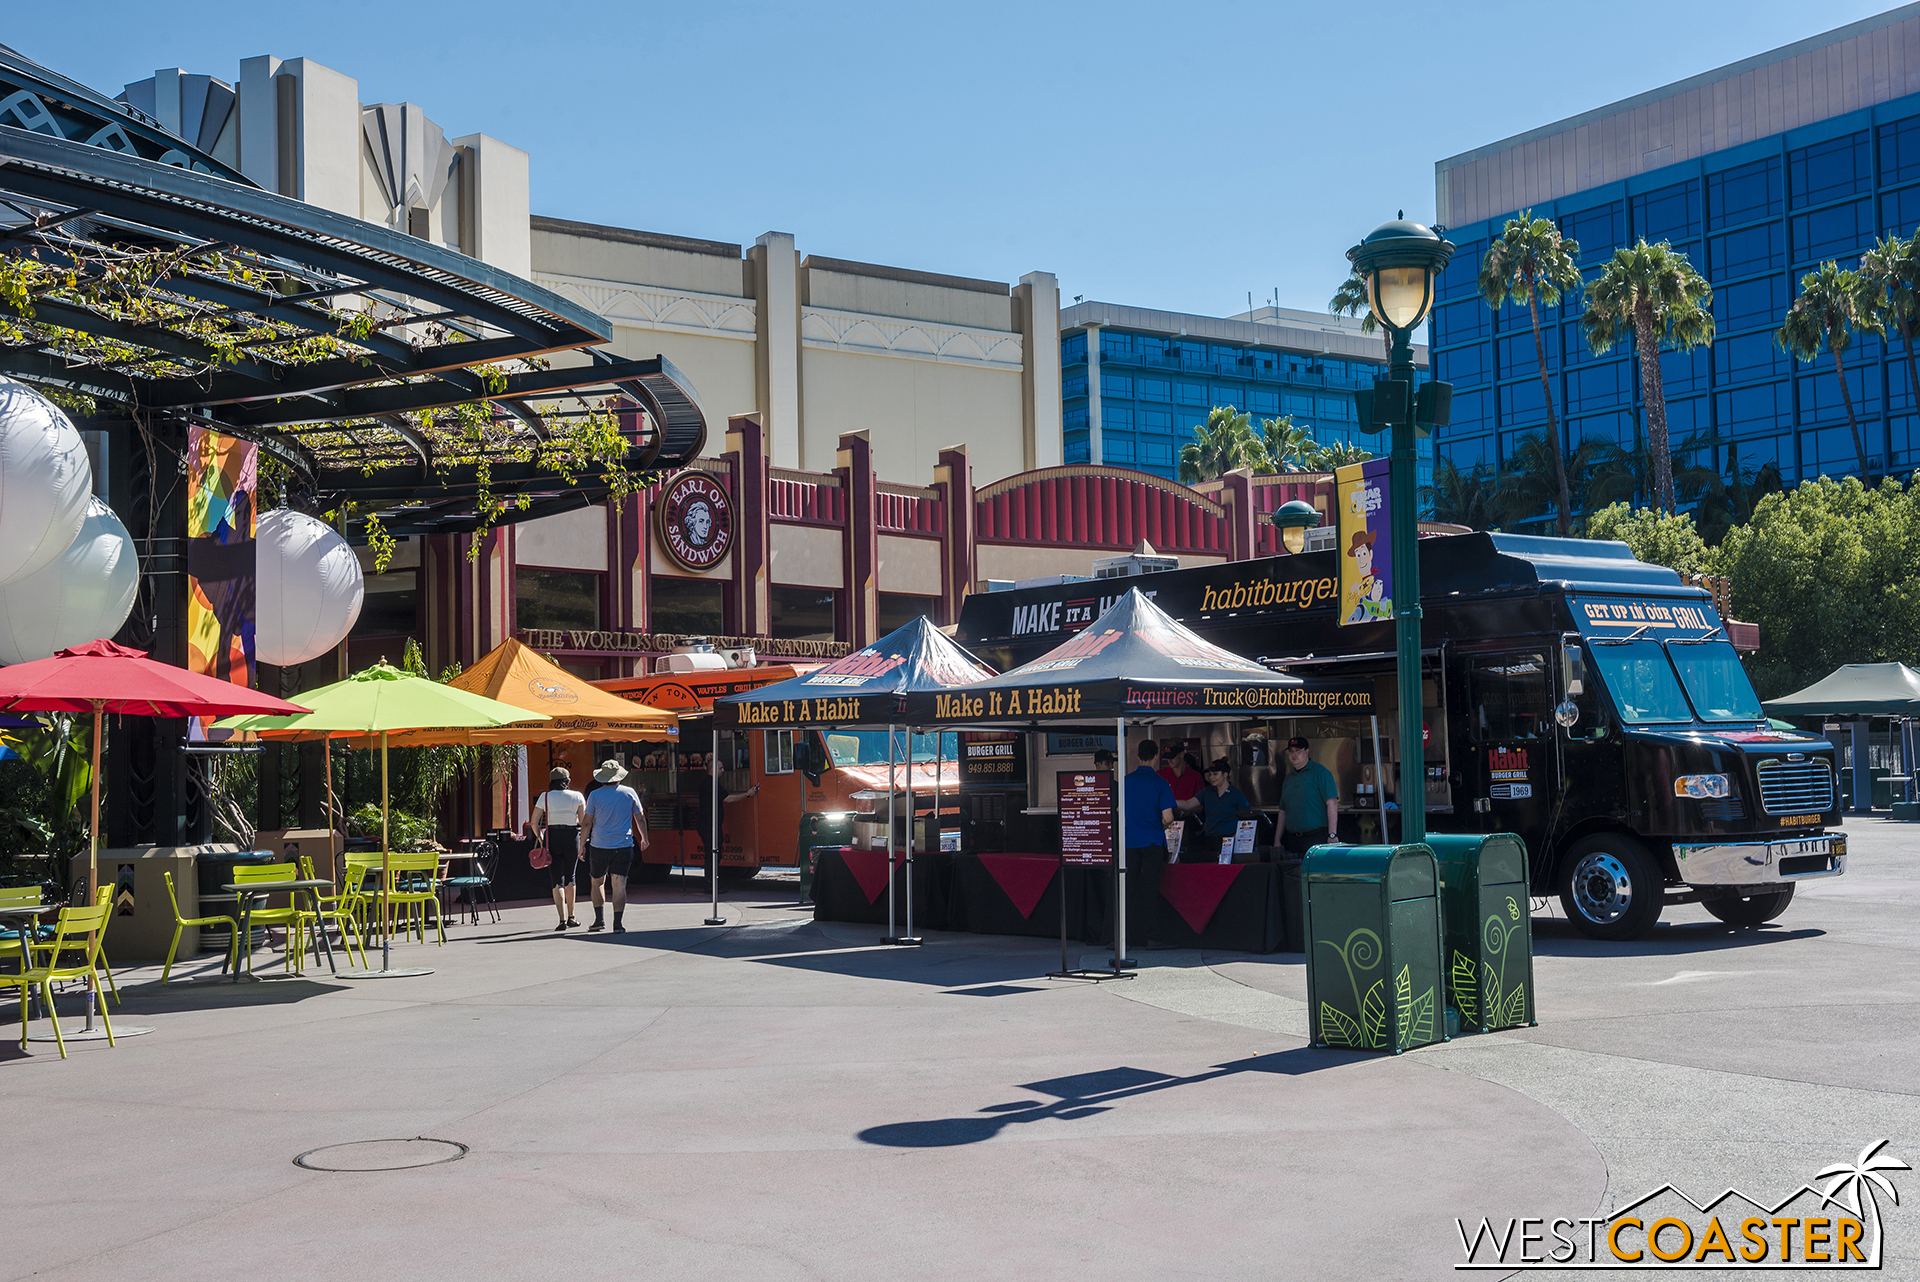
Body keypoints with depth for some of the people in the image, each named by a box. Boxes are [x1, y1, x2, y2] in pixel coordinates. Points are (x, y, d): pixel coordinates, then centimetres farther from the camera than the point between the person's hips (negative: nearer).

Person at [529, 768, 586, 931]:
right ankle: (570, 916, 25)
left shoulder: (545, 797, 2)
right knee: (570, 878, 17)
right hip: (572, 837, 1)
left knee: (557, 880, 0)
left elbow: (534, 822, 0)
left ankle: (562, 919, -12)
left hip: (552, 838, -1)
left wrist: (540, 838, 14)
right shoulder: (577, 796, 2)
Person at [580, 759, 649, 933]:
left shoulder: (595, 795, -4)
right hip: (623, 846, 0)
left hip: (599, 846, 0)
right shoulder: (630, 793, 0)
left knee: (596, 882, 16)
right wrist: (644, 839, 21)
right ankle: (618, 923, -7)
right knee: (619, 884, -1)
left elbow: (587, 823, -3)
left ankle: (600, 919, 12)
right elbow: (640, 819, 7)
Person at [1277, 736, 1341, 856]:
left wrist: (1332, 835, -20)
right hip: (1293, 839, 6)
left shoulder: (1320, 772, -3)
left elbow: (1332, 803, -12)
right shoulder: (1288, 778, 18)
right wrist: (1277, 840, 13)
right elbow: (1283, 811, 21)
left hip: (1317, 837, -6)